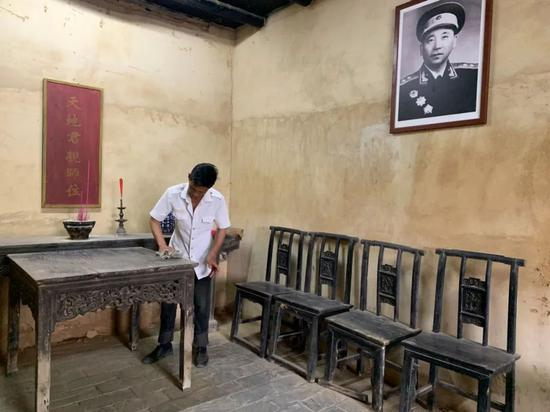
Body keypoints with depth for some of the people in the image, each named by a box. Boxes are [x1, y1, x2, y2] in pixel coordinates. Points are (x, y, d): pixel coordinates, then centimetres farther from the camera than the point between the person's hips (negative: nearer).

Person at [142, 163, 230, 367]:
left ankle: (200, 347, 24)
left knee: (201, 305, 6)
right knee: (168, 301, 9)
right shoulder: (173, 194, -20)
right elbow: (154, 219, -10)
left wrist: (212, 255, -20)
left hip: (202, 261, -1)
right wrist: (162, 244, -25)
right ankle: (165, 344, 28)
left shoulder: (217, 200, -21)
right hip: (177, 257, 1)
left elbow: (222, 229, -8)